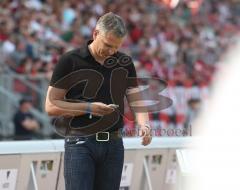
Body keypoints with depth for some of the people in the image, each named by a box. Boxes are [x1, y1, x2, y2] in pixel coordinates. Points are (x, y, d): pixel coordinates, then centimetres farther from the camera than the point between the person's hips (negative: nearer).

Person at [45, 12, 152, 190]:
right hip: (80, 143, -4)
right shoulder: (70, 61, -4)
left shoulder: (125, 63, 9)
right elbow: (51, 106, -5)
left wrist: (144, 124, -13)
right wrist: (88, 108, -16)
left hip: (113, 144, 4)